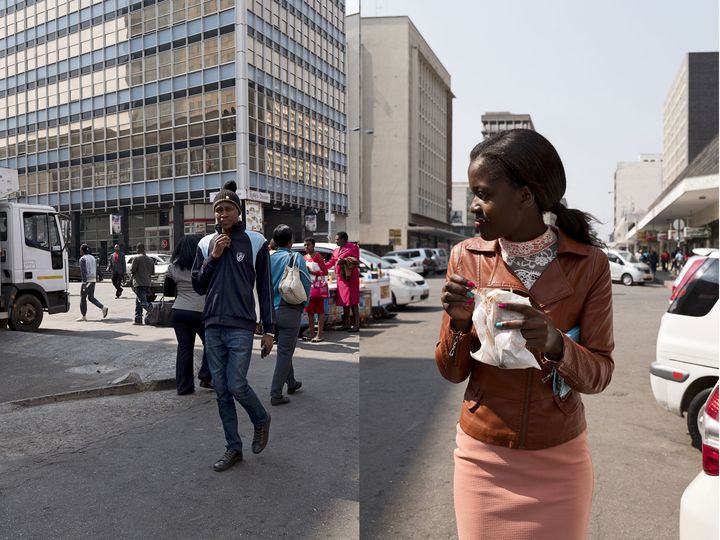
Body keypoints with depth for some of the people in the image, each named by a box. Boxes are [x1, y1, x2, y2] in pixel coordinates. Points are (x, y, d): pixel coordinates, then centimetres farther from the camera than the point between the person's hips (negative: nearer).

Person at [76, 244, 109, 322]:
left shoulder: (83, 259, -11)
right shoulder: (92, 257, 13)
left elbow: (83, 271, -18)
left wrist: (84, 282, -20)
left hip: (87, 280, -7)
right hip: (93, 280, 8)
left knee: (83, 298, 3)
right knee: (91, 297, 15)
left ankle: (83, 316, 8)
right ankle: (103, 308, -2)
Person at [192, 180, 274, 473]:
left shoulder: (255, 242, -2)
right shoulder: (206, 244, 8)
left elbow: (265, 288, 0)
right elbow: (197, 286, 9)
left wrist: (268, 329, -2)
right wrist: (212, 258, -6)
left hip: (241, 327, -4)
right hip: (212, 327, 4)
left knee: (237, 386, -8)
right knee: (221, 391, 8)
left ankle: (261, 420, 23)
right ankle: (233, 448, 21)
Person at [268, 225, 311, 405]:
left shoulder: (269, 259, 4)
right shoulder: (296, 258, -8)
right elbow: (306, 284, -8)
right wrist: (303, 305, 8)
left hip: (272, 310, 5)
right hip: (290, 311, -5)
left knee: (284, 349, 22)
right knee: (285, 353, 1)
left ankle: (291, 383, 37)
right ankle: (276, 394, 3)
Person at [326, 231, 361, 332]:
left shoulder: (353, 247, -3)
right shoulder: (337, 250, 19)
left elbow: (356, 261, -9)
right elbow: (331, 262, 18)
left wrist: (344, 260, -18)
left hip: (351, 277, -8)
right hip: (340, 278, 8)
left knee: (353, 302, -8)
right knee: (344, 302, 11)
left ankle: (356, 325, -6)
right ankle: (346, 324, 20)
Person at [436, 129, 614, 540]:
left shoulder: (589, 264, -10)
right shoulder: (466, 257, -8)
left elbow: (599, 375, -9)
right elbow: (452, 372, -3)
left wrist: (554, 344, -28)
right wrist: (460, 323, -23)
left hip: (559, 459, 0)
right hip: (482, 455, 1)